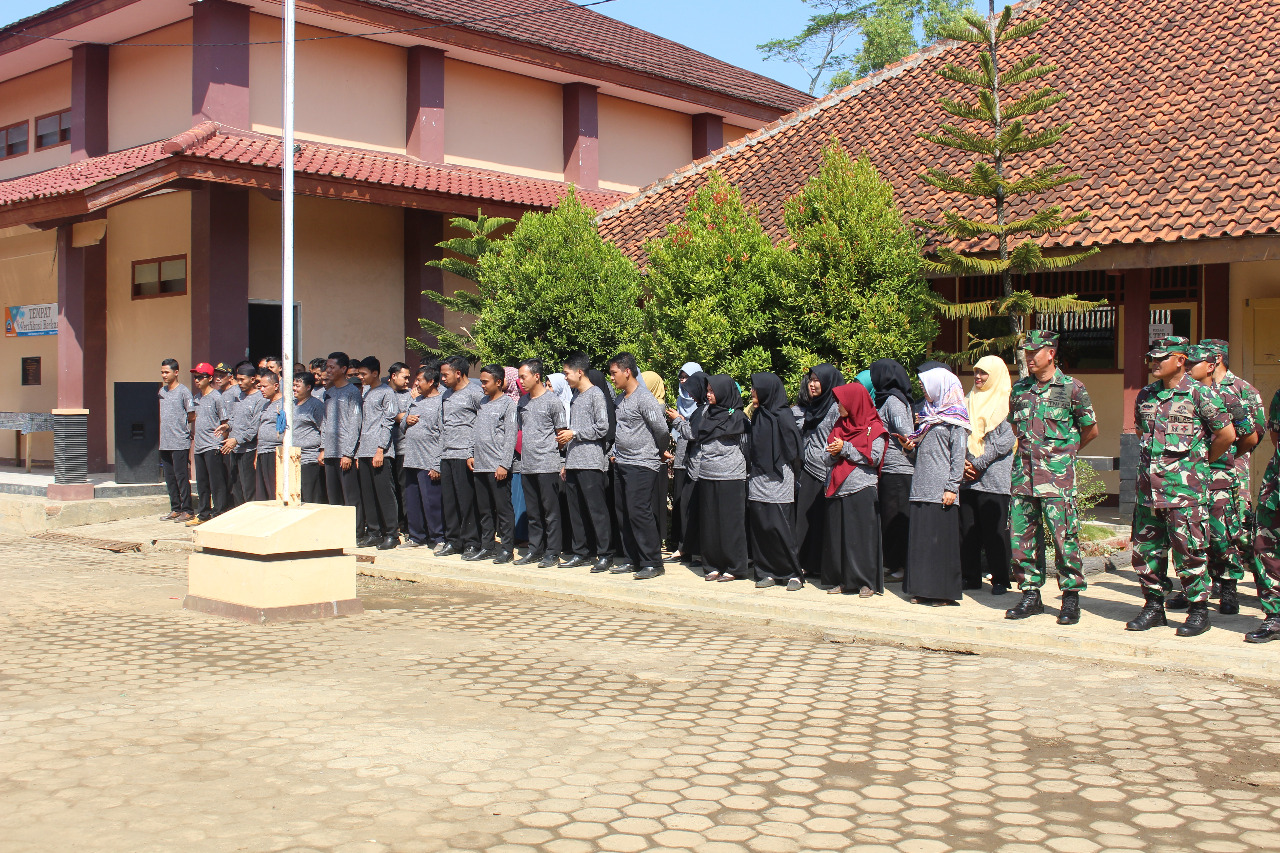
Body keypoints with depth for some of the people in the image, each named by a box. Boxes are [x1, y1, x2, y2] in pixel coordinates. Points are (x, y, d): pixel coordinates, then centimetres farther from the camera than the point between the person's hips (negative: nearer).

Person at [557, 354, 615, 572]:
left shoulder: (596, 395, -6)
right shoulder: (576, 396, 20)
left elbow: (603, 428, -13)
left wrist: (574, 433, -11)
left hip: (591, 463, -9)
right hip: (573, 462, 9)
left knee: (597, 509, -7)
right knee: (576, 511, 10)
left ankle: (605, 554, -4)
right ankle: (580, 552, 17)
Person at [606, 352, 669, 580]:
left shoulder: (644, 398, -14)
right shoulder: (621, 399, 14)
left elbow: (661, 429, -16)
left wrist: (659, 451, -1)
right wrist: (614, 452, 16)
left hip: (641, 464, -9)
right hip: (621, 464, 9)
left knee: (639, 512, -11)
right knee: (623, 513, 10)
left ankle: (653, 563, -5)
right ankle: (633, 560, 19)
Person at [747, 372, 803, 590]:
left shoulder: (782, 416, -8)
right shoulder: (758, 416, 13)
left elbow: (793, 448, -11)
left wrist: (776, 468, -9)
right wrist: (751, 468, 10)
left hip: (777, 482, -7)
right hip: (757, 480, 7)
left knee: (779, 527, -7)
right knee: (760, 527, 5)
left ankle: (793, 574, 1)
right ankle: (768, 572, 11)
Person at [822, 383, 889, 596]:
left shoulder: (873, 428, -2)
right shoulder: (840, 426, 17)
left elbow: (874, 457, -12)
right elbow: (830, 459, 16)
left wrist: (845, 449, -12)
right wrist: (833, 454, -7)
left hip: (862, 491, -6)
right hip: (838, 489, 6)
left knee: (862, 536, -4)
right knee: (837, 536, 5)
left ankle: (867, 582, 2)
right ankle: (843, 580, 13)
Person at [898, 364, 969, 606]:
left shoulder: (955, 419, -3)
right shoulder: (929, 416, 20)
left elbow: (958, 455, -9)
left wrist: (952, 487, -15)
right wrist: (910, 447, 4)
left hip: (941, 492, -7)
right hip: (921, 487, 7)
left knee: (941, 539, -5)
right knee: (921, 538, 6)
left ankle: (944, 591, -1)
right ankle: (924, 589, 11)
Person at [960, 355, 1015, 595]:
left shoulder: (1005, 402, -1)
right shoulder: (969, 402, 17)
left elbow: (1006, 440, -9)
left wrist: (978, 463, -12)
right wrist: (962, 461, -2)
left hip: (994, 478, -5)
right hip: (967, 477, 5)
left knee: (994, 530, -4)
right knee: (967, 529, 6)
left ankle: (1000, 579, 3)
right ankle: (970, 577, 13)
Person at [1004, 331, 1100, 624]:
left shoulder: (1071, 388, -2)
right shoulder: (1019, 389, 11)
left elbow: (1091, 430, 7)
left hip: (1057, 477, -5)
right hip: (1023, 475, 5)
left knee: (1064, 536, -4)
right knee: (1022, 536, 6)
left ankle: (1071, 597, 5)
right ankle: (1030, 594, 16)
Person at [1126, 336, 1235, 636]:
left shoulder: (1199, 394, -6)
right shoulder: (1145, 396, 12)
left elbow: (1226, 434, -3)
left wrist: (1203, 461, 6)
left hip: (1184, 487, -6)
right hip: (1148, 485, 6)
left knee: (1188, 550, -3)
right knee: (1145, 548, 8)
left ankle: (1199, 611, 8)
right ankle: (1153, 606, 20)